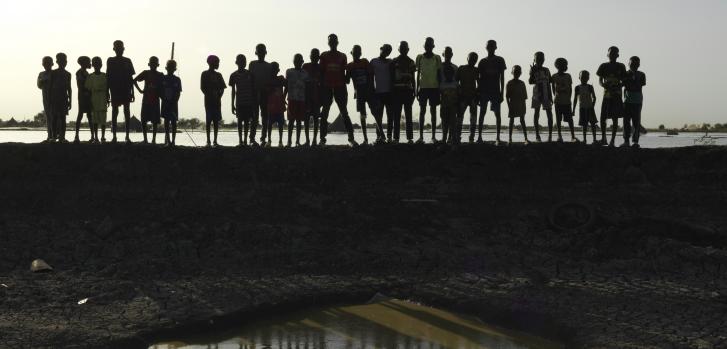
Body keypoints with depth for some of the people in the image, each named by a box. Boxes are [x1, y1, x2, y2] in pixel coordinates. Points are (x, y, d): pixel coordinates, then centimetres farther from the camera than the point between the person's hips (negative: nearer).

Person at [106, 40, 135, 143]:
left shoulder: (127, 61, 8)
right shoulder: (110, 61, 5)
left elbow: (131, 78, 9)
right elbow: (108, 77, 5)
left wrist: (132, 92, 5)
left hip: (126, 90, 1)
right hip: (115, 91, -1)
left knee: (127, 112, -1)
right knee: (114, 112, 0)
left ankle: (127, 136, 2)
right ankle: (114, 136, 3)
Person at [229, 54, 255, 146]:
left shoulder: (250, 74, 6)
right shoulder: (234, 75, 2)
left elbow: (253, 89, 9)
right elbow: (233, 91, 5)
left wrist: (254, 102, 6)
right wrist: (232, 105, 3)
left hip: (249, 102, 1)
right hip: (239, 102, -1)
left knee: (247, 121, 2)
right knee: (240, 121, -1)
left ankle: (245, 140, 7)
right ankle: (240, 140, 2)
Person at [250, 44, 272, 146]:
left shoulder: (269, 66, 10)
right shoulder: (252, 64, 7)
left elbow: (271, 81, 9)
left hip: (265, 94, 2)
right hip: (255, 93, -2)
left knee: (265, 116, 1)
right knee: (255, 116, -6)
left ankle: (263, 138, 5)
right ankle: (252, 138, -7)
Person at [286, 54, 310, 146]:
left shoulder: (305, 74, 8)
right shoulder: (289, 72, 6)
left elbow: (308, 88, 8)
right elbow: (286, 87, 7)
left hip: (302, 100, 1)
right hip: (292, 99, -1)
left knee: (299, 120, 4)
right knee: (291, 120, -2)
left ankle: (297, 141, 7)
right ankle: (289, 140, 0)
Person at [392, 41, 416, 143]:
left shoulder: (411, 62, 12)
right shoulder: (394, 62, 8)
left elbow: (413, 79, 13)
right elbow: (391, 77, 6)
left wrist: (414, 92, 7)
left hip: (408, 90, 1)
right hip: (397, 90, -1)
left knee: (408, 115, 0)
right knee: (396, 115, -3)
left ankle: (410, 137, 1)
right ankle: (396, 137, -2)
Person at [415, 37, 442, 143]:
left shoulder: (437, 58, 4)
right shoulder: (420, 58, 6)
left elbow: (439, 74, 7)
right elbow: (418, 73, 9)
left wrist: (440, 88, 2)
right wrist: (417, 88, 5)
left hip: (434, 87, 0)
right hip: (423, 87, 0)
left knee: (433, 111, 3)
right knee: (422, 111, -2)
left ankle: (433, 136, 5)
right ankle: (421, 136, -2)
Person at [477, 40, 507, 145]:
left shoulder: (500, 60, 5)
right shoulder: (483, 61, 9)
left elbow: (502, 77, 4)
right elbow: (480, 78, 9)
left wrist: (502, 92, -2)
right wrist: (479, 92, 2)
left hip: (495, 91, -1)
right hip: (484, 90, 1)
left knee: (497, 113, -2)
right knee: (482, 112, -1)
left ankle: (498, 137, -1)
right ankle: (479, 136, -1)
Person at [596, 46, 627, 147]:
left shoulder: (621, 66, 5)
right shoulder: (604, 66, 6)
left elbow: (623, 82, 6)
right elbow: (600, 80, 5)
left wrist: (618, 86, -15)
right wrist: (604, 86, -17)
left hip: (617, 95, 0)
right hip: (606, 94, 1)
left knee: (615, 119, -1)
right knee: (603, 118, -3)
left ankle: (612, 141, 3)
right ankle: (603, 138, 13)